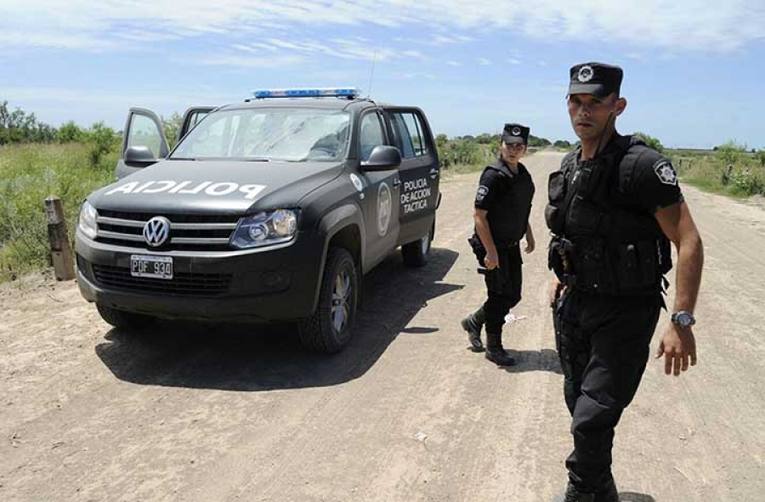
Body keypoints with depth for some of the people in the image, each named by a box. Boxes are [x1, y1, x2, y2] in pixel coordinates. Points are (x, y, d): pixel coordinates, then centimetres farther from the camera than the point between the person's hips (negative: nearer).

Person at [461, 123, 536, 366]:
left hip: (512, 246, 8)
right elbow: (479, 214, -21)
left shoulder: (522, 174, 9)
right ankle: (493, 347, 17)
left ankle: (474, 322, 33)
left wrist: (529, 235, 21)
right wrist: (490, 252, -23)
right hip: (493, 247, -8)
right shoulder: (493, 175, -17)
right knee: (500, 296, 0)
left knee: (513, 296, 13)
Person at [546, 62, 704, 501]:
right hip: (575, 304, 8)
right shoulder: (570, 167, 5)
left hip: (624, 312, -7)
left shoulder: (642, 165, -19)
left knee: (592, 420, -8)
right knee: (580, 405, 18)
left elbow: (689, 243, -21)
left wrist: (682, 322, -27)